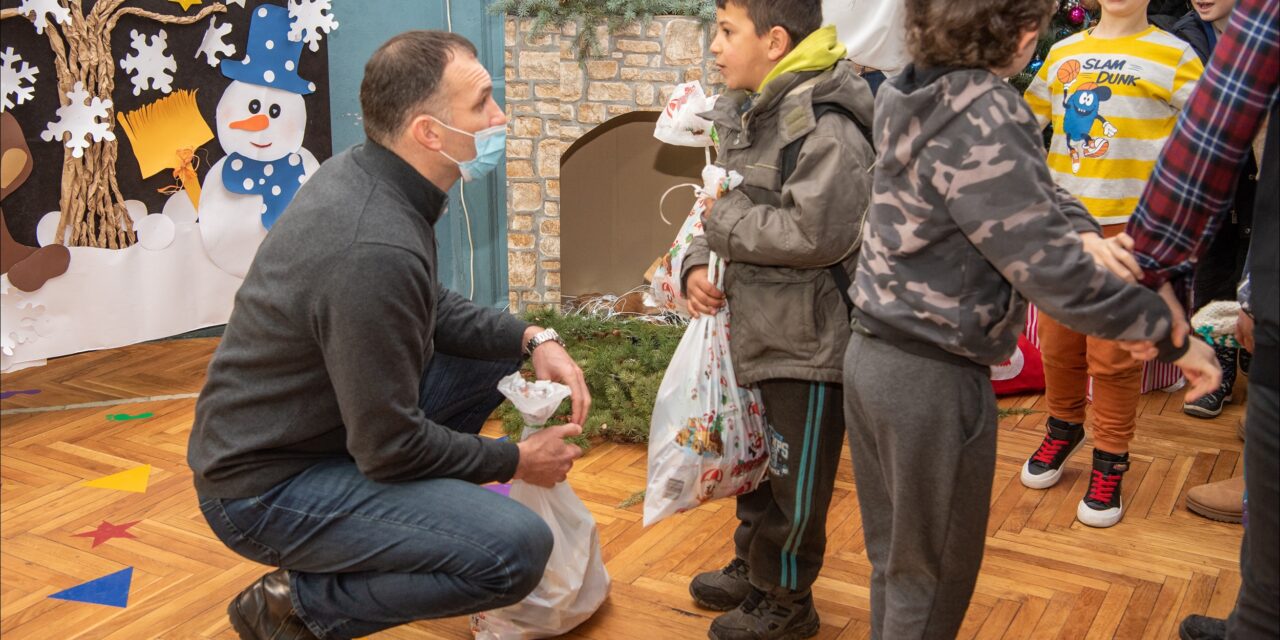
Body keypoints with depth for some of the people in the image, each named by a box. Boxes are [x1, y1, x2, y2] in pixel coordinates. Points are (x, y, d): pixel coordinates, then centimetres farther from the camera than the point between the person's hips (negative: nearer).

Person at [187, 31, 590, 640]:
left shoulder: (359, 172, -3)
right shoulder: (378, 250, -32)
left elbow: (433, 309, 13)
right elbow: (391, 448, -23)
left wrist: (532, 338, -2)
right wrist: (516, 461, -8)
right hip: (264, 490, -9)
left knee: (492, 354, 11)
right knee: (517, 548, -23)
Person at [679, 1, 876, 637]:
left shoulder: (826, 130, -22)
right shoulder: (745, 117, 8)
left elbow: (817, 234, -31)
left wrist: (724, 223, -19)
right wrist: (698, 262, -3)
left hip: (808, 340, -9)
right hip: (759, 327, 9)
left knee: (796, 480, 9)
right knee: (755, 460, 25)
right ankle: (753, 567, 45)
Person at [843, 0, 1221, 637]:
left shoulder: (911, 95, 4)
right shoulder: (984, 120, -22)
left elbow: (1021, 186, 8)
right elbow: (1052, 271, -25)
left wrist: (1081, 228, -11)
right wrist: (1174, 336, -14)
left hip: (872, 354, 8)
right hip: (935, 377, -8)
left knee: (892, 559, 22)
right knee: (934, 575, 11)